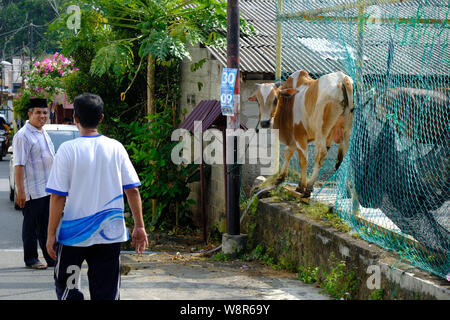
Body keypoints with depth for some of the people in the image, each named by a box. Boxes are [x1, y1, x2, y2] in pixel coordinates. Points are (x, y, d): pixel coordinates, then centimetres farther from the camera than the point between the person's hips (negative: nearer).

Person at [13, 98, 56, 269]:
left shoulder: (44, 133, 15)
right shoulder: (23, 136, -13)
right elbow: (19, 165, -18)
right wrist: (20, 191, -22)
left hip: (48, 189, 8)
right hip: (32, 191, -8)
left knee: (47, 226, 13)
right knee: (31, 226, 1)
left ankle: (51, 258, 20)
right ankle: (31, 260, 10)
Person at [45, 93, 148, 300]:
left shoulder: (68, 150, -9)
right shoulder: (116, 148, 0)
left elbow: (58, 197, -9)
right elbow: (132, 190, 1)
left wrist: (51, 234, -3)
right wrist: (139, 227, 9)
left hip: (74, 235, -3)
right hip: (110, 234, 3)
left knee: (66, 287, 14)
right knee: (107, 293, 8)